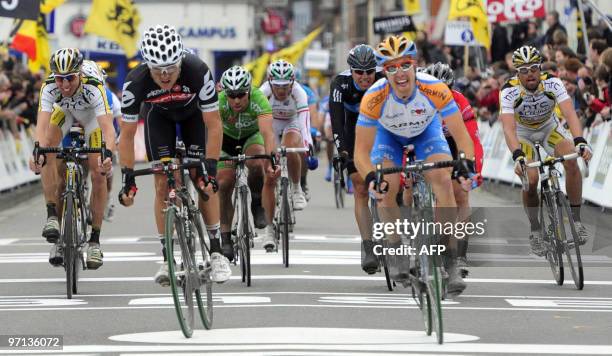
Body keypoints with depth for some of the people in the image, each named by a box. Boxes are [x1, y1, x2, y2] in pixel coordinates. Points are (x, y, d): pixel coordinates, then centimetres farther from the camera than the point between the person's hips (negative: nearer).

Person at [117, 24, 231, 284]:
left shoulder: (198, 72, -40)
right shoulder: (136, 83, -37)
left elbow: (214, 126, -31)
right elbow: (127, 135, -25)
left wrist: (210, 170, -33)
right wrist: (128, 178, -29)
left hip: (193, 111, -1)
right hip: (159, 114, 1)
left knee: (203, 181, -11)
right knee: (163, 184, -9)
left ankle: (216, 251, 0)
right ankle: (168, 259, -3)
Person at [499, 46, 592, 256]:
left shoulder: (552, 84, -28)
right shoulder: (509, 91, -32)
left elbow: (570, 114, -39)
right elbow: (508, 128, -42)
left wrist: (580, 142, -56)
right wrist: (517, 156, -59)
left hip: (549, 127, 1)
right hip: (522, 132, -1)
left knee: (572, 161, -26)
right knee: (530, 179, -23)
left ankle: (576, 220, -13)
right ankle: (535, 231, 0)